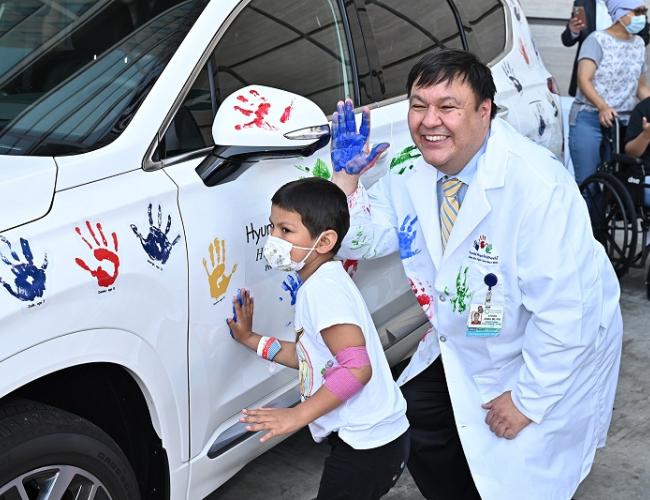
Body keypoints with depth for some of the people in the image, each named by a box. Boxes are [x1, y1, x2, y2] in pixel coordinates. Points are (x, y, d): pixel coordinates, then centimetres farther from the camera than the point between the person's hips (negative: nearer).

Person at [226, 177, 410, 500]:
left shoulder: (322, 288, -21)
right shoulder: (323, 282, 9)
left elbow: (356, 368, -29)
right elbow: (312, 357, 13)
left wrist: (298, 415, -26)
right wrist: (251, 340, 15)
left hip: (368, 446, -10)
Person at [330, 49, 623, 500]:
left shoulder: (537, 186, -32)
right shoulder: (412, 171, -9)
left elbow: (563, 308, -30)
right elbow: (362, 242, -1)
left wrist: (528, 399, -22)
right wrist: (346, 176, -17)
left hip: (550, 357, -6)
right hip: (462, 350, 7)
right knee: (413, 427, 10)